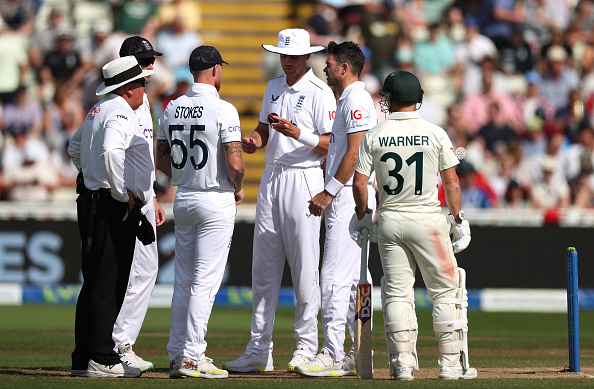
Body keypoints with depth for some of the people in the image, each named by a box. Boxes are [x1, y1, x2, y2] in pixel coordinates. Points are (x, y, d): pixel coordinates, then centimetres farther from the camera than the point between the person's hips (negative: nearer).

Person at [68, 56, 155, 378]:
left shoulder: (98, 110, 17)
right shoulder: (119, 113, -14)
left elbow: (76, 145, 33)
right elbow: (110, 152, -31)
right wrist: (122, 193, -21)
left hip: (92, 201, 10)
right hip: (113, 208, -10)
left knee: (94, 284, 11)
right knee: (108, 284, -9)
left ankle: (83, 360, 13)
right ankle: (101, 360, -10)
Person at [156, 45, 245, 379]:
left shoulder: (172, 109, 6)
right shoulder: (223, 110, -14)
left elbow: (162, 159, 12)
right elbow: (234, 163, -19)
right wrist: (238, 188, -1)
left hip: (183, 198, 6)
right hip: (216, 201, -6)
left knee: (183, 282, 12)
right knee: (205, 282, -5)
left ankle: (177, 354, 14)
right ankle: (192, 357, -7)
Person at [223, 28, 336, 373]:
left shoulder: (320, 92, -7)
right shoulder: (274, 87, 15)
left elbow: (331, 143, -12)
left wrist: (297, 133, -25)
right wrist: (255, 141, 0)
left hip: (304, 180, -7)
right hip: (271, 178, 7)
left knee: (304, 266, -5)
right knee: (263, 267, 6)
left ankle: (307, 345, 3)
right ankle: (259, 350, 9)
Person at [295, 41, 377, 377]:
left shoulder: (357, 100, -12)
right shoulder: (348, 100, 20)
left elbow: (355, 153, -20)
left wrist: (328, 192, -19)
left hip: (350, 197, -11)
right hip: (346, 201, 11)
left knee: (336, 277, -13)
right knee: (355, 278, 11)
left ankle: (333, 356, -15)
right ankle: (360, 354, 13)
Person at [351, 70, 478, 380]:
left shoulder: (374, 136, -1)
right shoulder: (435, 134, -4)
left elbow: (359, 183, -1)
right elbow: (451, 183, -4)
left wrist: (362, 218, 14)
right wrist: (459, 220, 6)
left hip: (389, 220, 2)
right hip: (428, 219, -2)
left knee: (396, 292, 8)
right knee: (446, 291, 6)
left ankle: (402, 363, 3)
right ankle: (451, 363, 2)